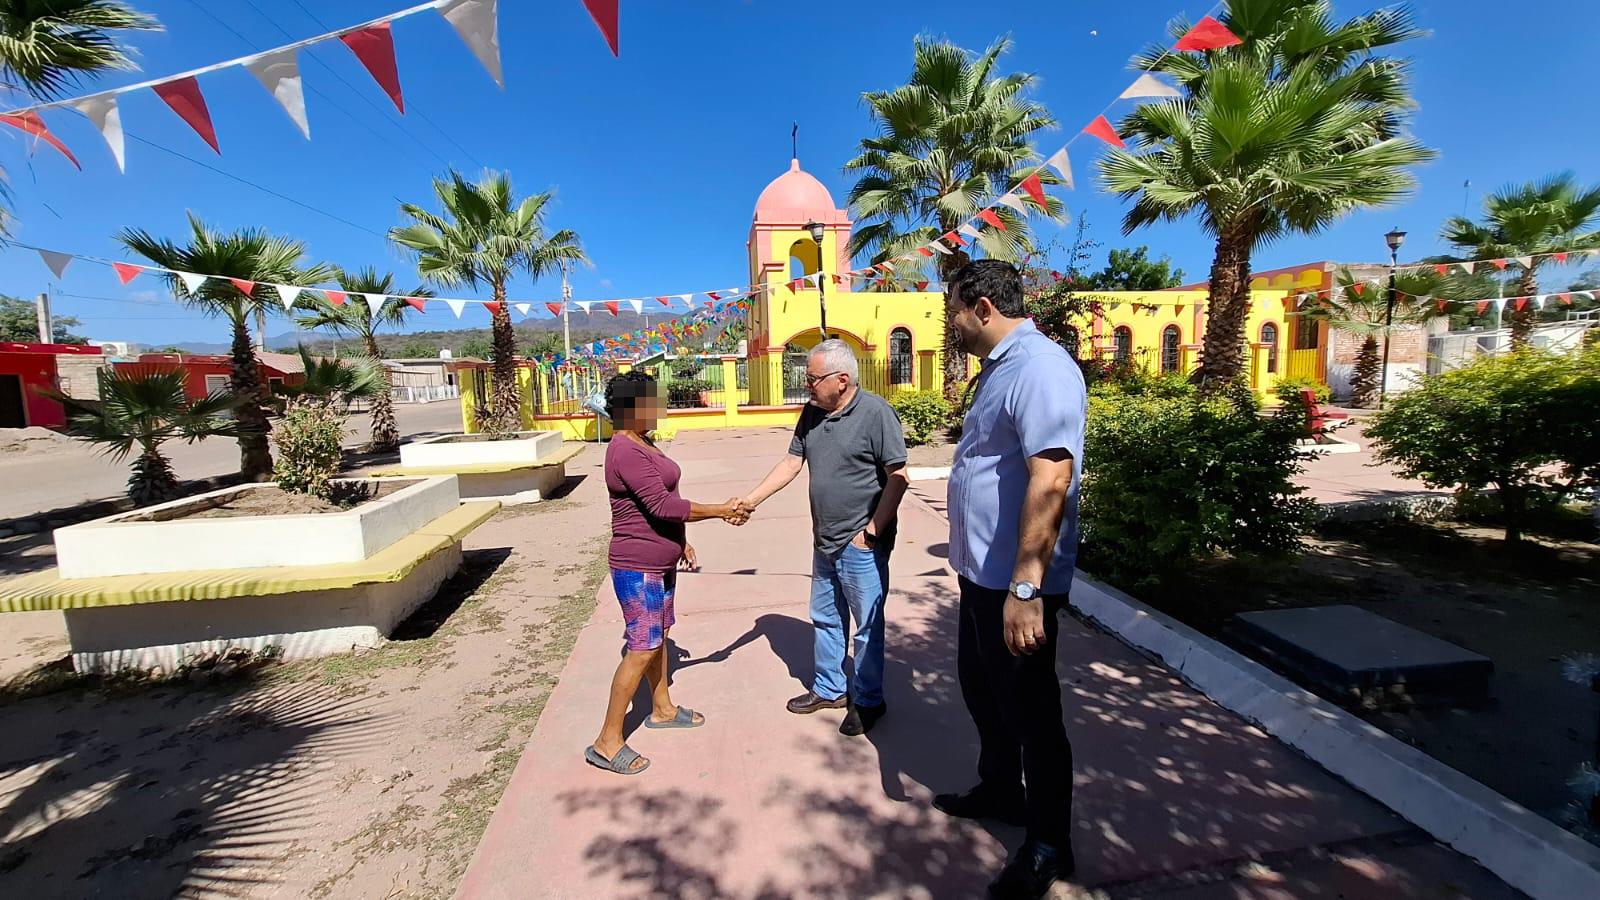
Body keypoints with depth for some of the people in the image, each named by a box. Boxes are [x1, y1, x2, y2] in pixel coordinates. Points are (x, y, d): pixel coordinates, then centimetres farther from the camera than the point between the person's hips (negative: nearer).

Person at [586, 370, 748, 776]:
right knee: (642, 648, -3)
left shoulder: (644, 444, 10)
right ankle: (607, 742, 10)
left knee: (659, 636, 21)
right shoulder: (625, 452, -23)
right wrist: (721, 511, -21)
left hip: (659, 562, 10)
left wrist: (680, 542, 20)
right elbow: (662, 505, -28)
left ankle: (662, 709, 39)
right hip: (638, 567, -10)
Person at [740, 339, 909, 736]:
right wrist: (751, 500, 1)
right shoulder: (811, 414, 5)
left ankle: (869, 701, 28)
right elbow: (792, 462, 9)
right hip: (825, 541, 8)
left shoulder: (875, 413, -17)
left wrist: (872, 530, -16)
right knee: (824, 619, 20)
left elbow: (897, 476, -16)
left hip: (861, 545, -7)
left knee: (867, 625, 8)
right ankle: (828, 689, 39)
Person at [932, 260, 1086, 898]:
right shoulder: (997, 367, 12)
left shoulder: (1039, 367, -20)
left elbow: (1050, 481, -29)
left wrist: (1025, 587, -30)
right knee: (981, 689, 24)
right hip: (982, 574, 10)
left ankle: (1048, 846, 30)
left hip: (1016, 583, -10)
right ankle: (1000, 791, 47)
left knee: (1029, 711, 8)